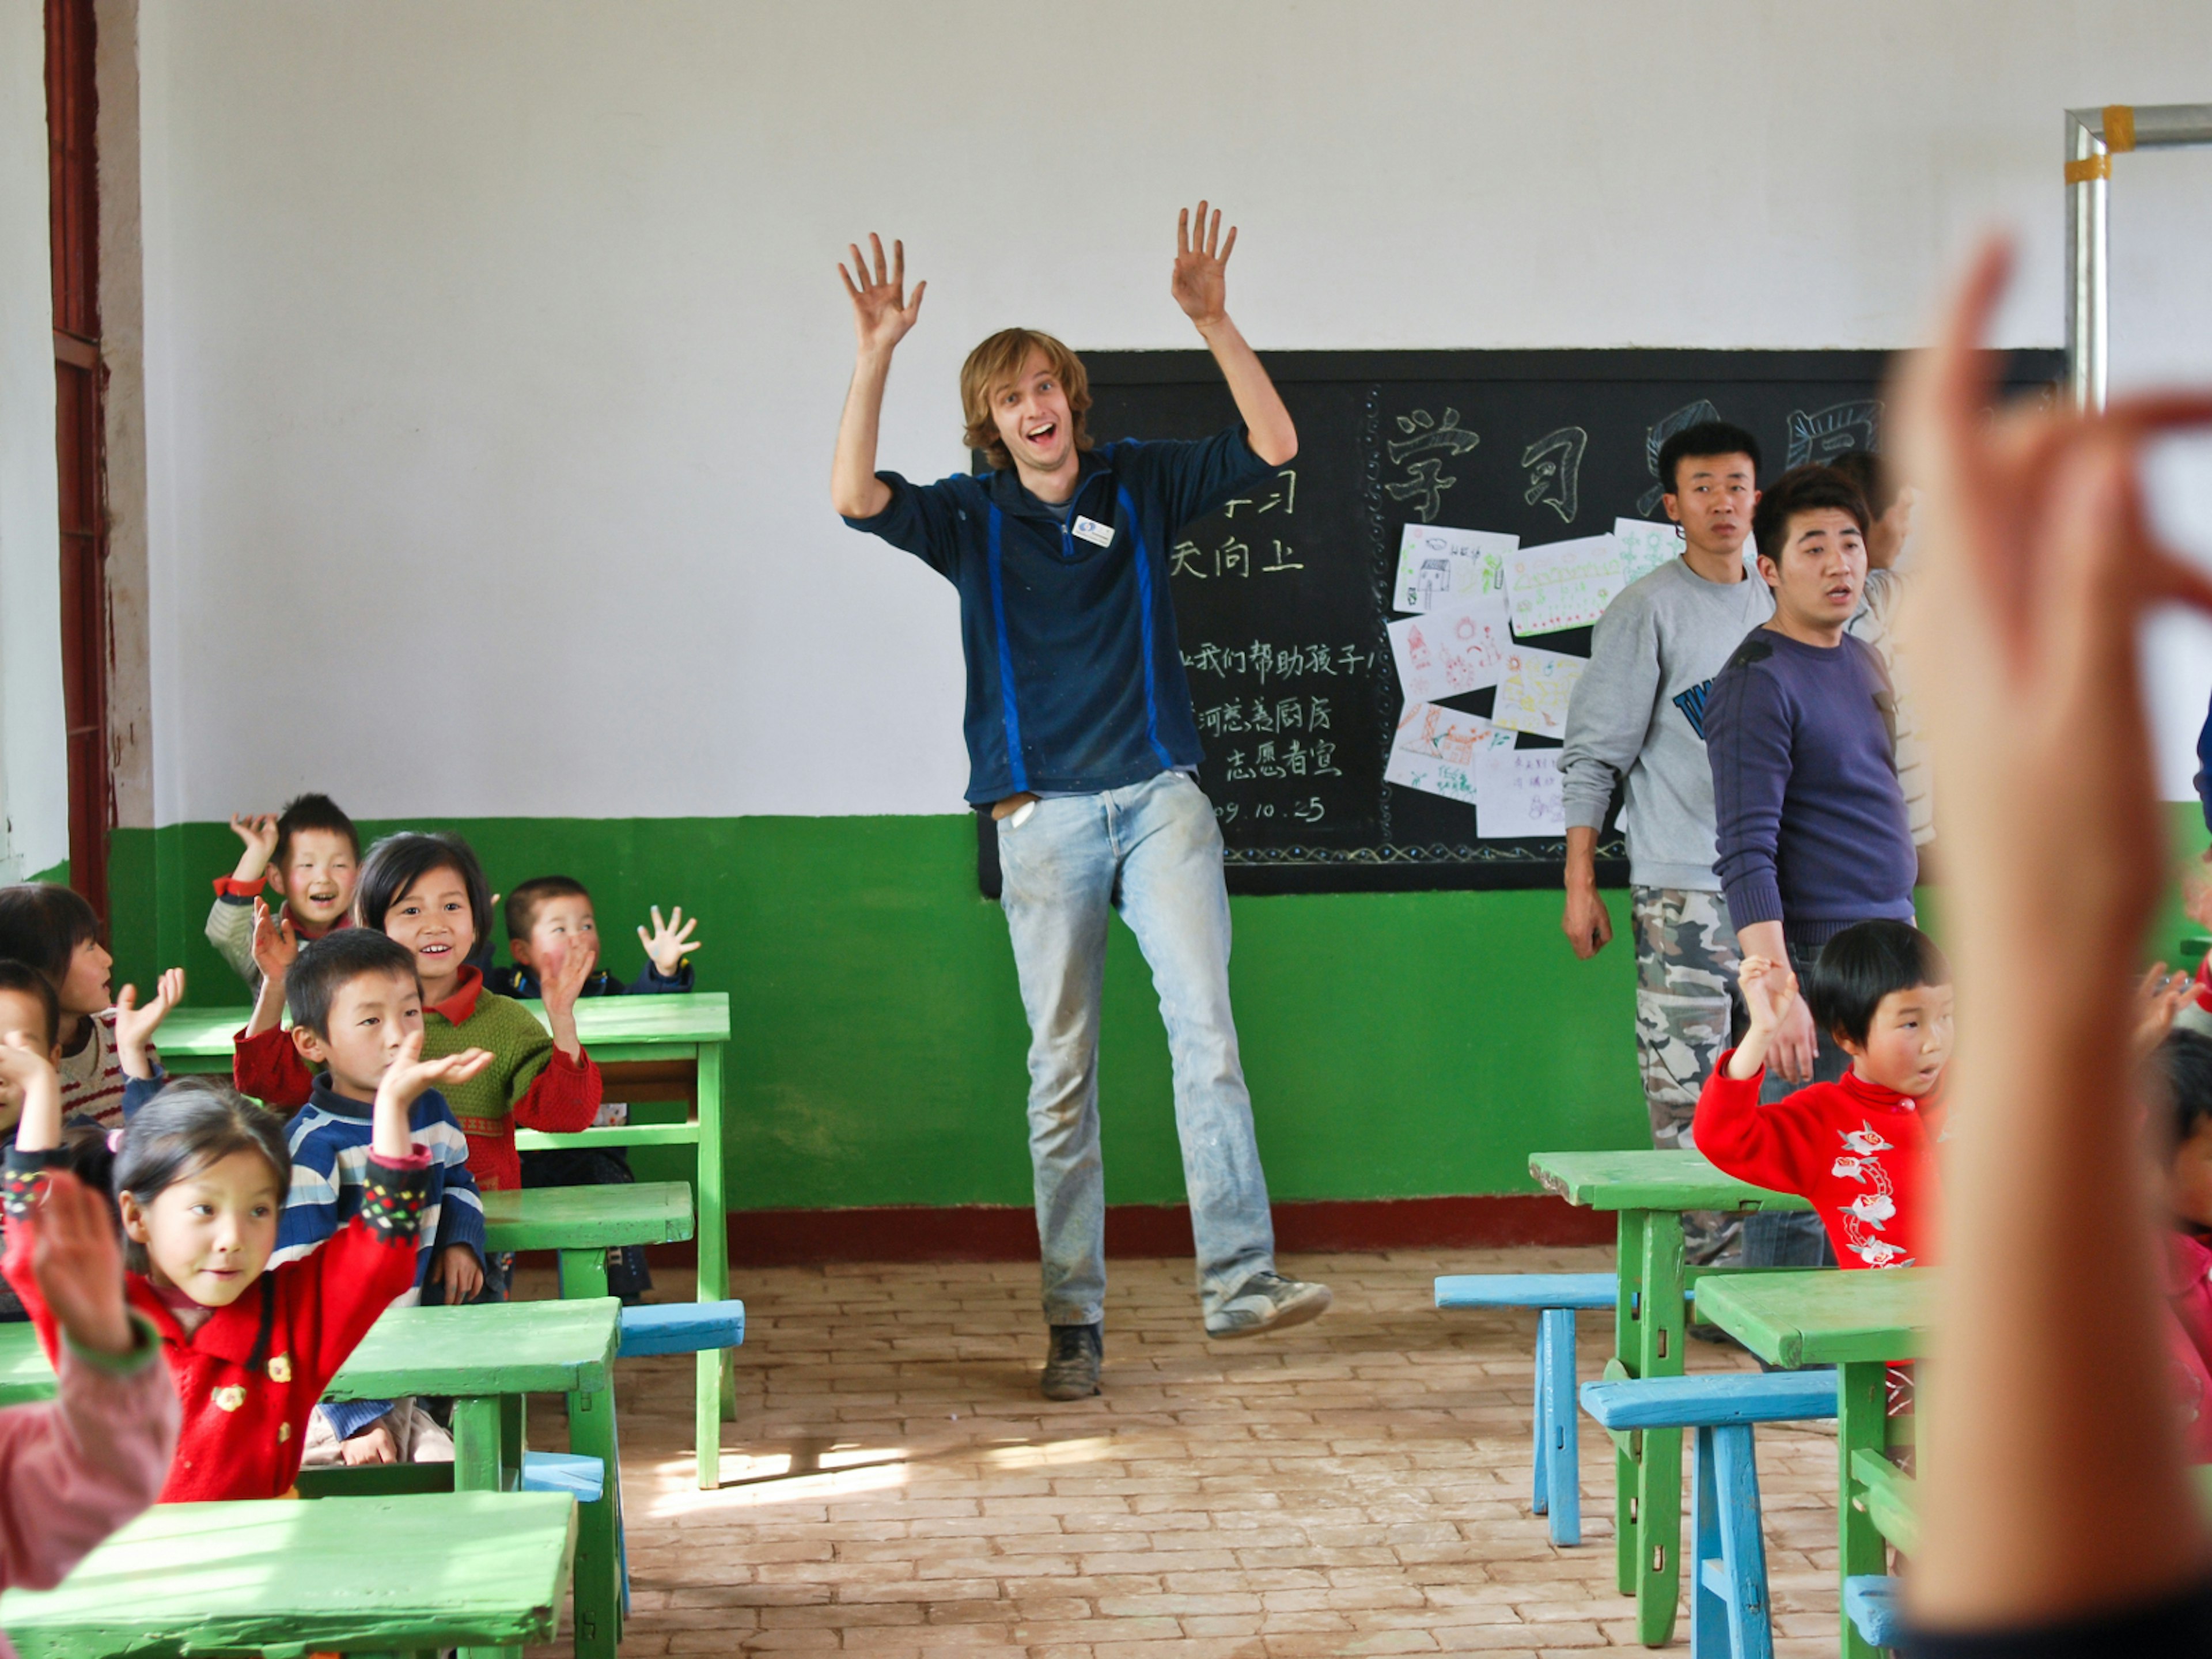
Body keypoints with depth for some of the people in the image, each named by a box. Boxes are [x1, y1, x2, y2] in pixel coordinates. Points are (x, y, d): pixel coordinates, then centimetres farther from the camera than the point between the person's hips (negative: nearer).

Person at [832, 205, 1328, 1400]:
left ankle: (1240, 1280, -15)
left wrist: (1212, 322, -12)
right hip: (1043, 815, 0)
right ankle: (1074, 1320, 8)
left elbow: (1273, 446, -1)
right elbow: (856, 497, -11)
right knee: (1062, 1067, 3)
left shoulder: (1141, 484, 9)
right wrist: (875, 356, -20)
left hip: (1160, 796, 0)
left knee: (1204, 1023, -13)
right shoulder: (969, 518, 5)